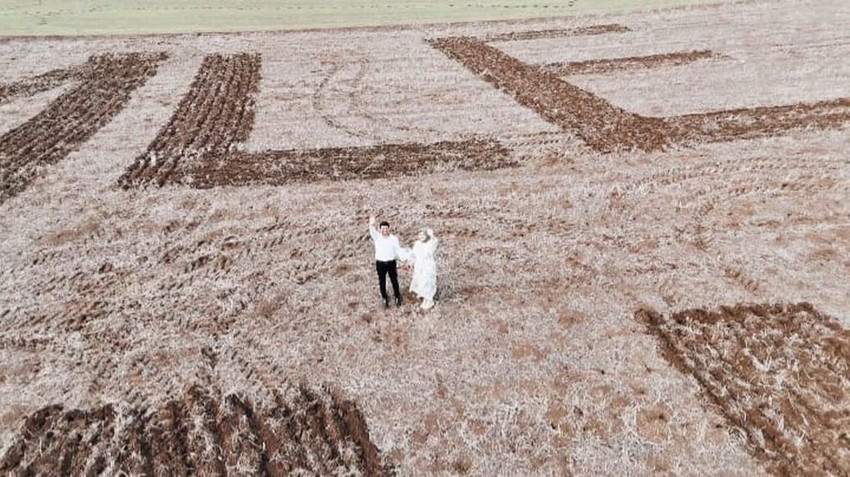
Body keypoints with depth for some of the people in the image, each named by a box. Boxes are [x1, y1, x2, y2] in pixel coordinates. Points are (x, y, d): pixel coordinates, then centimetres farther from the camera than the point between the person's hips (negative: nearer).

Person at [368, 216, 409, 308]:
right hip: (380, 263, 0)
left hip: (391, 262, 0)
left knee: (394, 281, 11)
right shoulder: (377, 237, -10)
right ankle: (385, 299, 30)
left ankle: (397, 297, 32)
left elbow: (399, 250, -2)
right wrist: (371, 225, -55)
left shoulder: (394, 238, -8)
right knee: (382, 282, 11)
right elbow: (372, 233, -32)